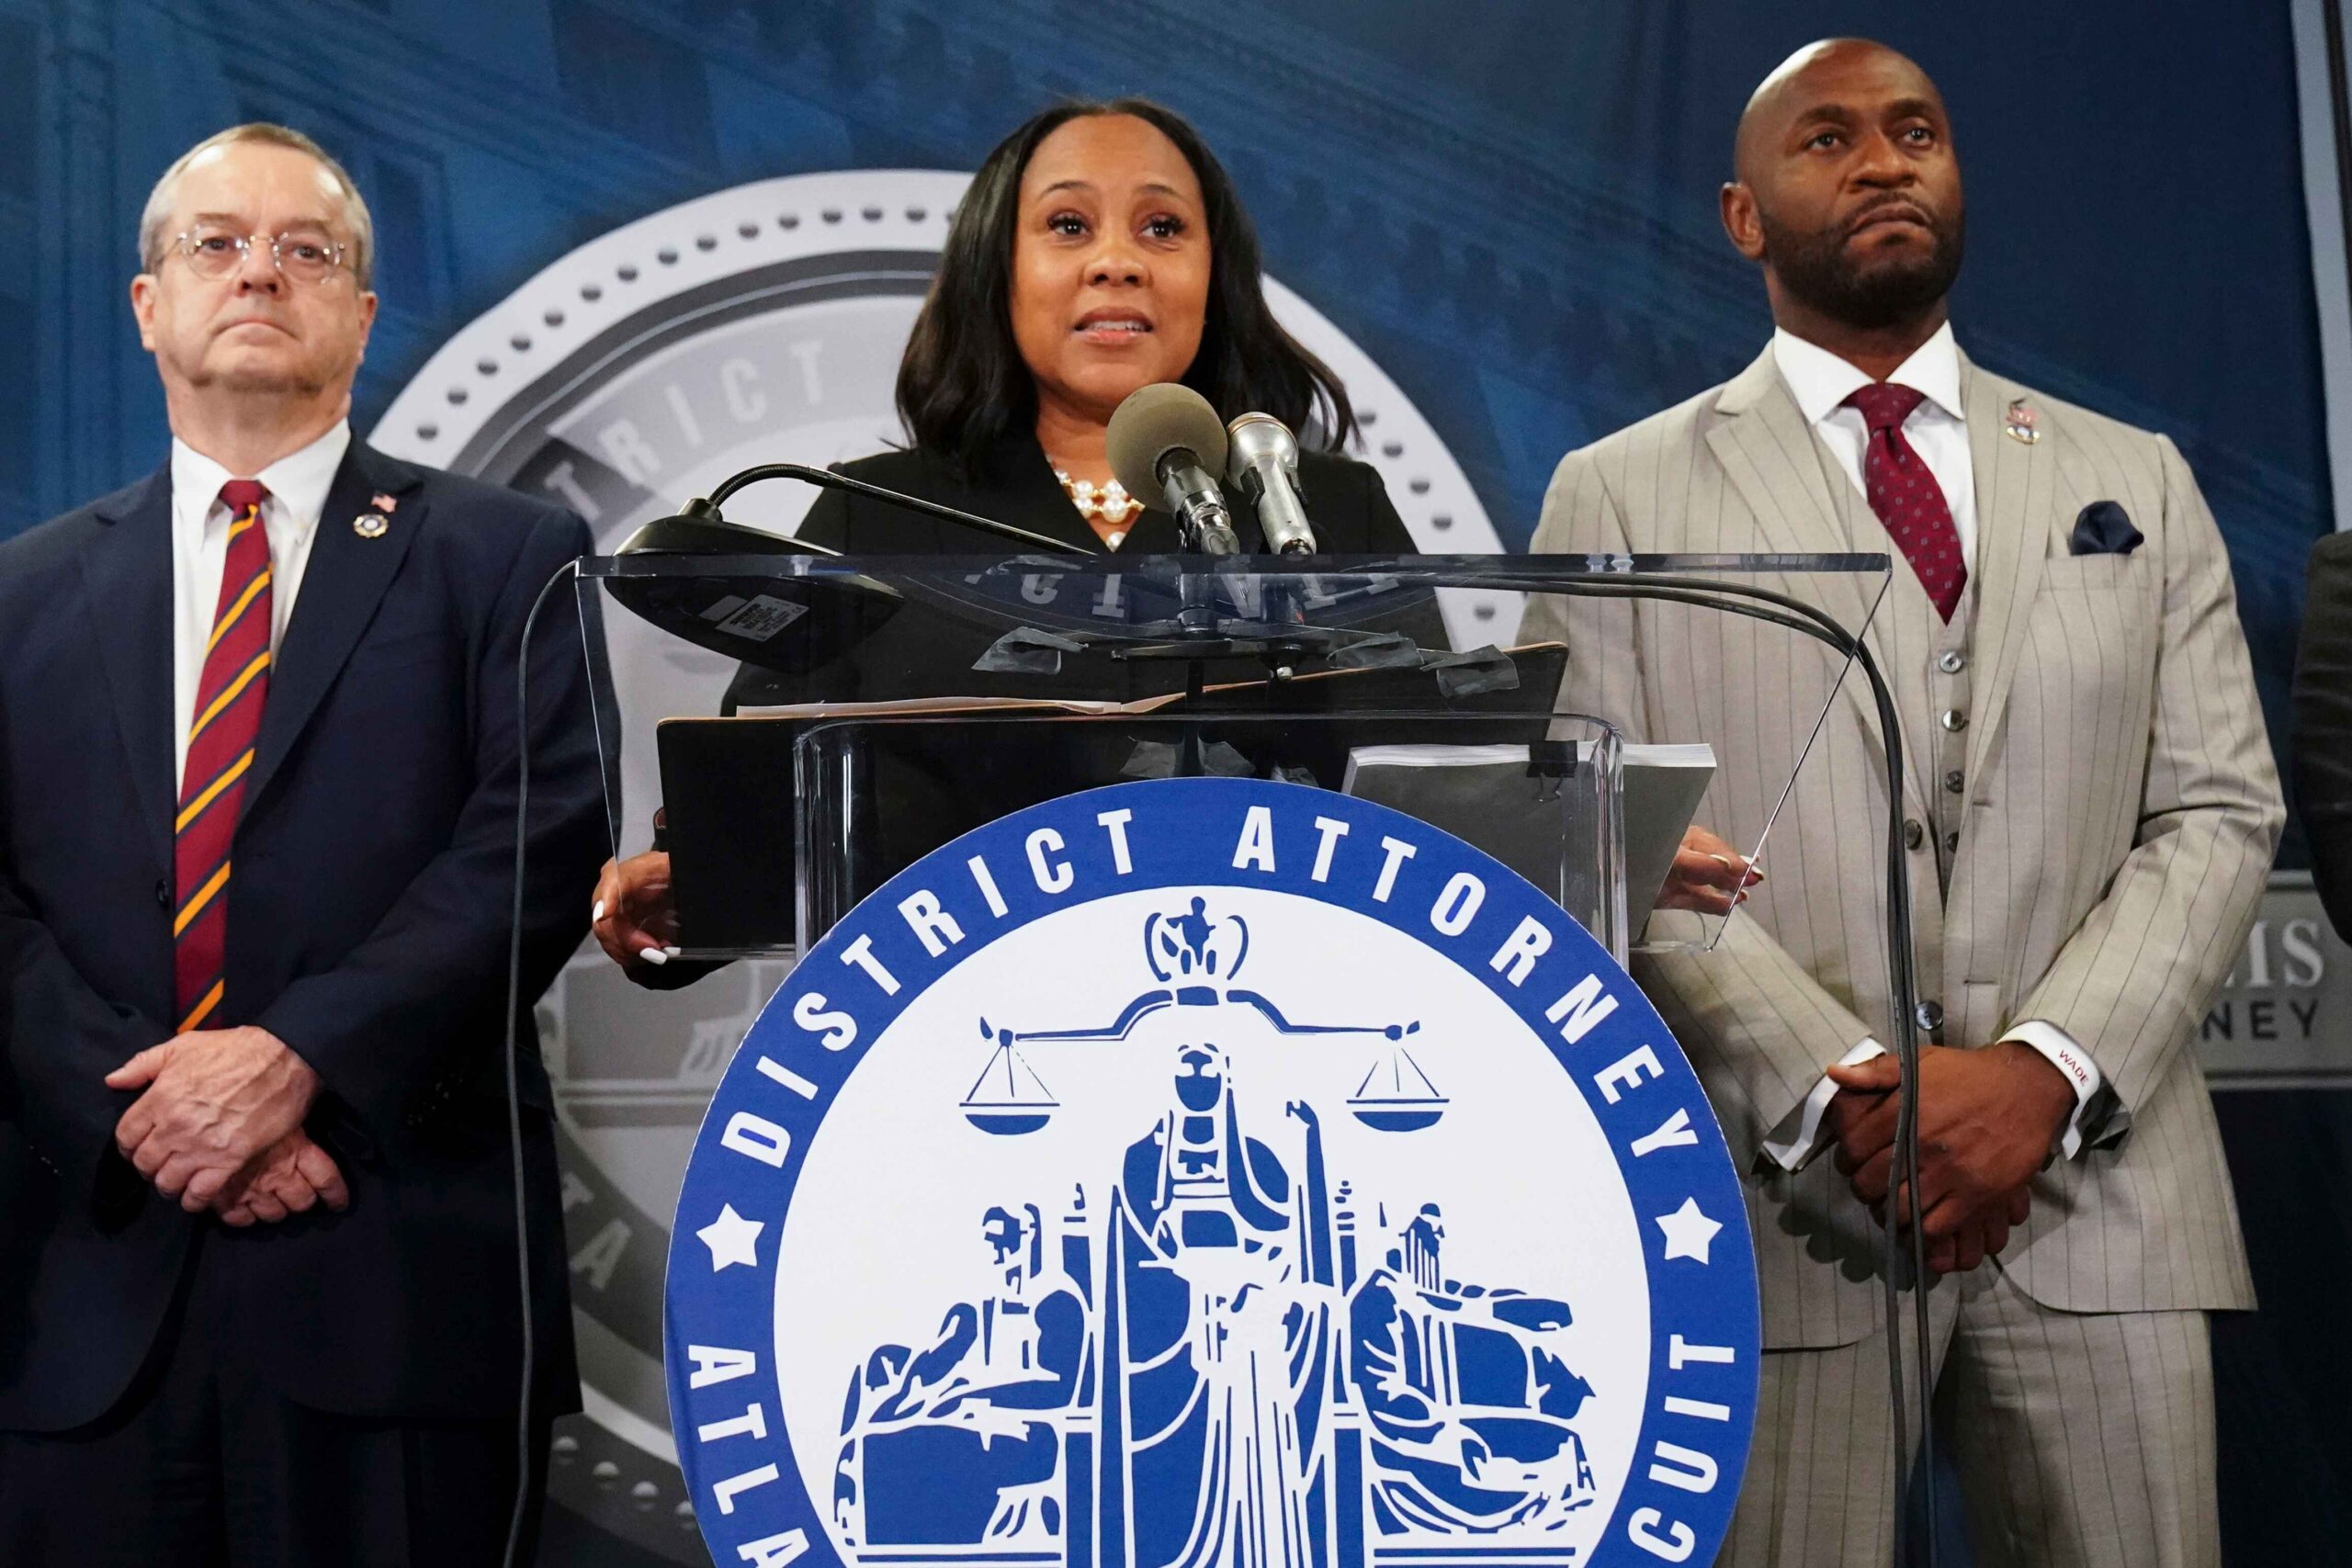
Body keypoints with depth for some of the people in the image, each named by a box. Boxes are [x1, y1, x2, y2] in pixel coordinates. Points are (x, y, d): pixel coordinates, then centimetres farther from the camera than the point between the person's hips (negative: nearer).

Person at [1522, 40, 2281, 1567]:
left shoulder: (2135, 481, 14)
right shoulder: (1621, 497, 6)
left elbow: (2220, 812, 6)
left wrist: (2048, 1069, -10)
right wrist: (1845, 1087, -14)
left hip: (2093, 1180, 3)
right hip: (1781, 1199, -2)